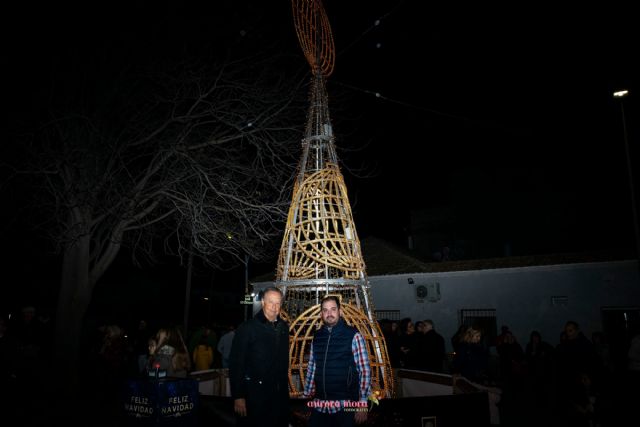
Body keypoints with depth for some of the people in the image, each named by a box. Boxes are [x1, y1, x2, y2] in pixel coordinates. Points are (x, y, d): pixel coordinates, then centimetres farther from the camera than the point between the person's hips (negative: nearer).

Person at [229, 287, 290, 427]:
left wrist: (285, 386, 10)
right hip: (254, 394, -5)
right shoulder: (247, 327, -11)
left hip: (280, 394, 5)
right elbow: (236, 363, -13)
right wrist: (238, 396, -15)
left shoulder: (284, 327, 7)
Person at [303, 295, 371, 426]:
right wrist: (307, 396, 11)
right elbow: (311, 369, 12)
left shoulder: (353, 335, -7)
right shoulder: (317, 336, 7)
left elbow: (365, 370, -8)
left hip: (344, 406, -4)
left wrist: (362, 405, -10)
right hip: (320, 405, 4)